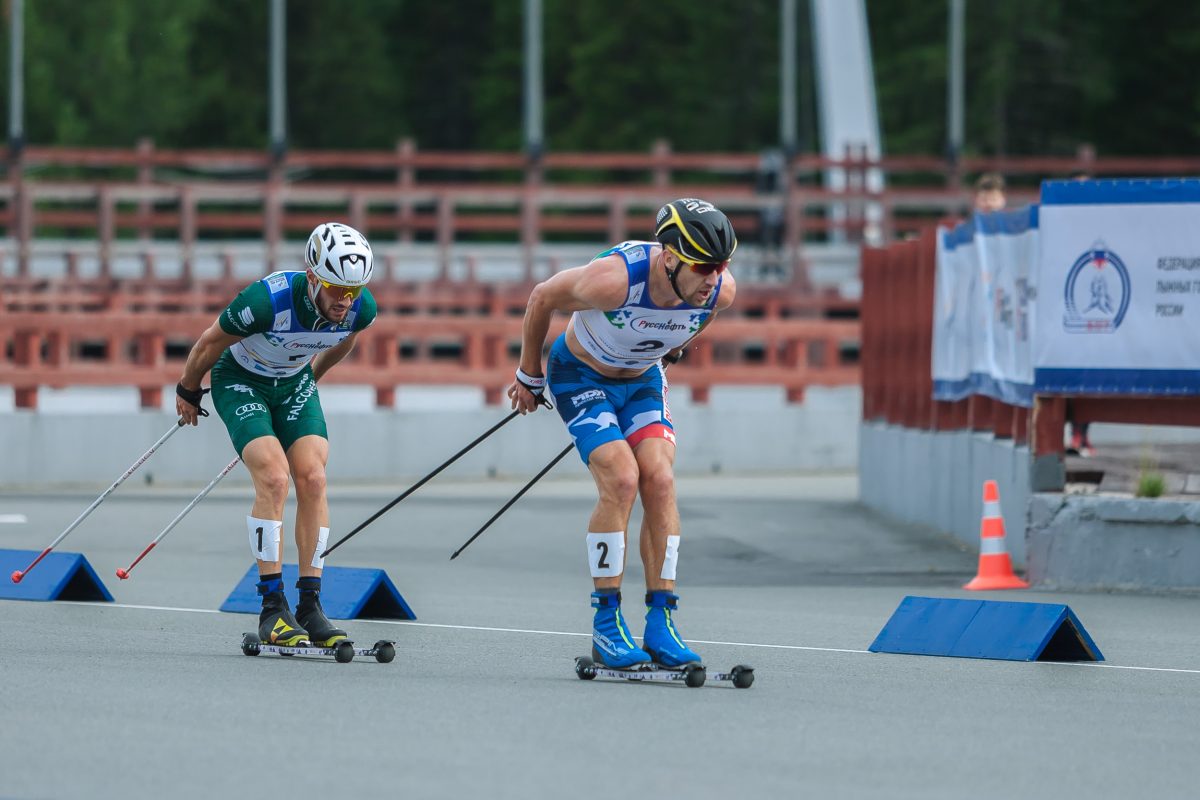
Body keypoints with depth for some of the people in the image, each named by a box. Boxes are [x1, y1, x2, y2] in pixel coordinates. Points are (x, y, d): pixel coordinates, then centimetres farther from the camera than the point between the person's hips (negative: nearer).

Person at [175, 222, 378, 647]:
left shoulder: (361, 309, -21)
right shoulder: (267, 300, -37)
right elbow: (210, 344, -17)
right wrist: (187, 392, -1)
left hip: (294, 383, 5)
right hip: (240, 381, -4)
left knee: (312, 478, -14)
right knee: (273, 478, -22)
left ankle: (310, 607, -9)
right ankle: (273, 608, -18)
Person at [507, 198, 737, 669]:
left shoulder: (721, 291, -23)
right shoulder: (615, 278, -36)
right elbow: (542, 298, -17)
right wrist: (529, 376, -4)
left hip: (642, 380, 4)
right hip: (581, 377, -4)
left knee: (660, 480, -15)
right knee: (621, 478, -21)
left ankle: (660, 625, -9)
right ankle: (606, 624, -11)